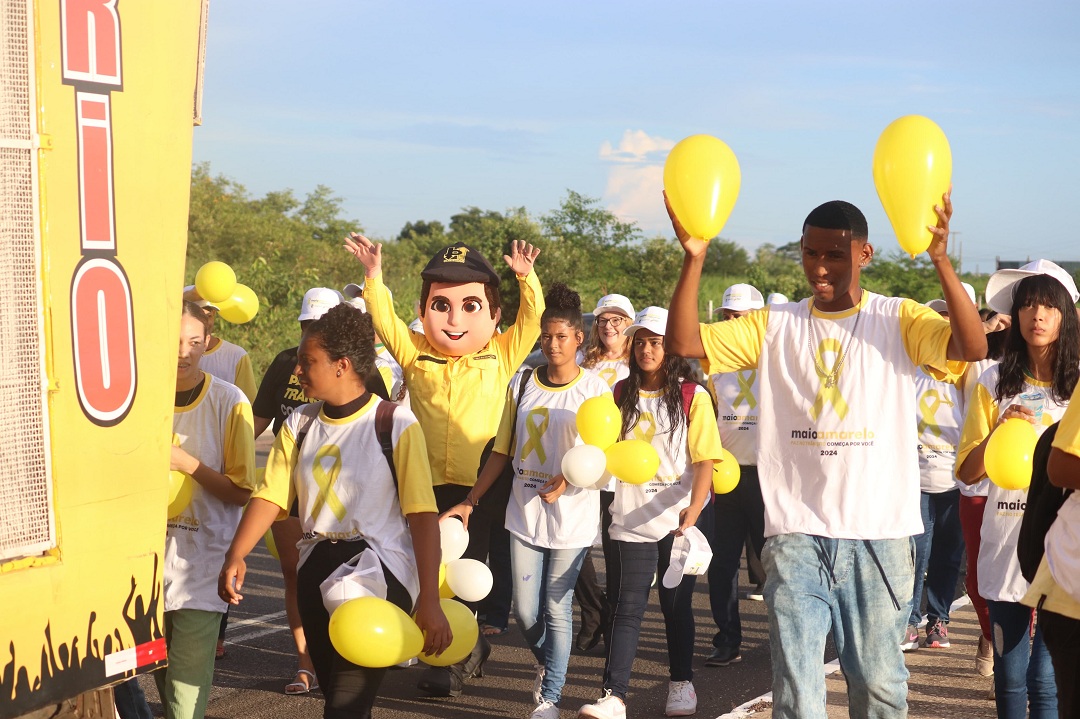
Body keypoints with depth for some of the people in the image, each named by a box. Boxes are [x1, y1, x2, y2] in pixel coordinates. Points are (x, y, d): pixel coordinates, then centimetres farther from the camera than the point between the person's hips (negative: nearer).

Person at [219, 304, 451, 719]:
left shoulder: (395, 424, -9)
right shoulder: (299, 425, 7)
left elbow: (422, 513, -12)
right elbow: (271, 496, 1)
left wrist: (429, 600, -17)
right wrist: (236, 556, -16)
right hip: (316, 571, 6)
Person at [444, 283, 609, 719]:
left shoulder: (594, 389, -4)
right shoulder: (522, 386, 5)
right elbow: (501, 452, 9)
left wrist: (566, 480, -22)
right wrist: (469, 503, 5)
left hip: (572, 517, -3)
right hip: (524, 513, 3)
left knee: (557, 608, 1)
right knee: (525, 610, 7)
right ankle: (547, 664, 37)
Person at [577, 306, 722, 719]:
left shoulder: (693, 397, -4)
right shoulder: (621, 394, 5)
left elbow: (704, 460, -9)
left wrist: (694, 508, -22)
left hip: (679, 519, -1)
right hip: (631, 518, 2)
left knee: (677, 603, 10)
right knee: (627, 606, -1)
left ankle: (681, 684, 26)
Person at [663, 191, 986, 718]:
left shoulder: (898, 320, 0)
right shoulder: (773, 326, 6)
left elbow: (973, 347, -17)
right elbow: (683, 342, -3)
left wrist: (941, 260, -29)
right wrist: (693, 260, -17)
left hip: (879, 534, -1)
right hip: (795, 534, 1)